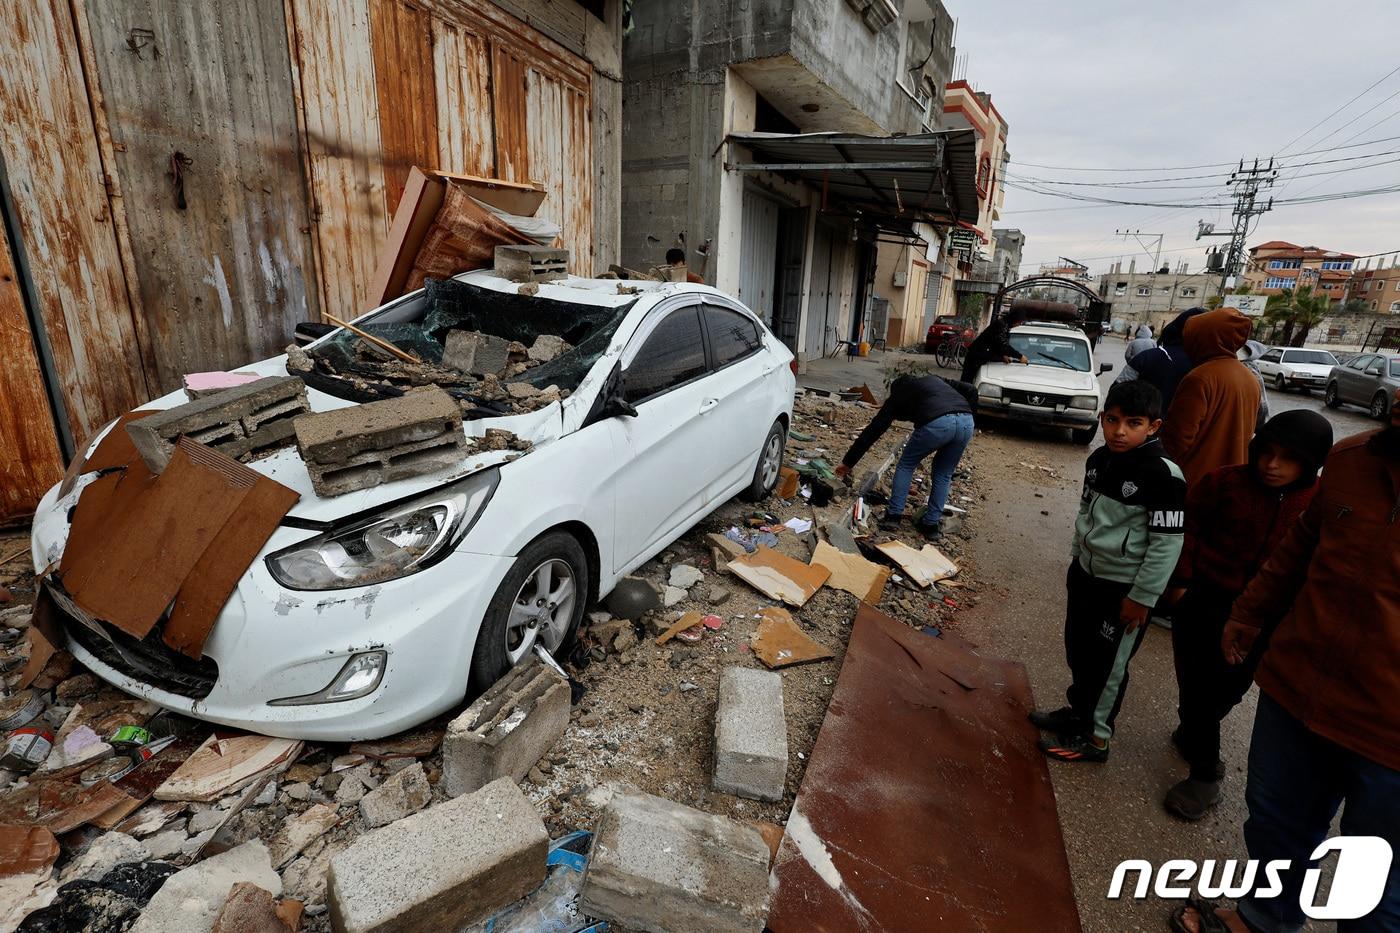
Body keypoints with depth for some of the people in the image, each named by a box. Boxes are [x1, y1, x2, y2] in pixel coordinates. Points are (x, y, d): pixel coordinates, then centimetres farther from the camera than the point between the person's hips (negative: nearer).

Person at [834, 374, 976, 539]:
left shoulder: (897, 396, 26)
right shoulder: (933, 379, 37)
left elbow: (872, 431, 25)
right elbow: (971, 390, 23)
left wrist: (848, 462, 29)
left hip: (936, 424, -4)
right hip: (966, 422, 4)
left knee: (906, 465, 21)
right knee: (943, 475, 24)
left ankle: (893, 516, 20)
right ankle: (931, 525, 25)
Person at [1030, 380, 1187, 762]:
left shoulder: (1163, 475, -21)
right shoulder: (1099, 459, 0)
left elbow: (1168, 543, -19)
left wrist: (1142, 596, -16)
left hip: (1122, 588, -7)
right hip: (1085, 574, 7)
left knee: (1108, 664, 8)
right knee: (1077, 652, 20)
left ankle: (1094, 737, 25)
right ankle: (1079, 710, 40)